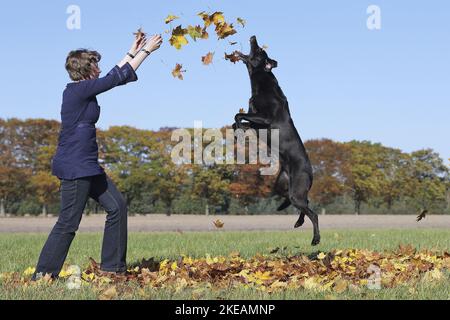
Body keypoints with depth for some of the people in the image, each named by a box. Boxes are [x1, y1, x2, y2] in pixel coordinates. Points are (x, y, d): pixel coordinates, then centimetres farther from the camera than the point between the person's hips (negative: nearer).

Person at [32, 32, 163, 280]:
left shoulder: (83, 89, 12)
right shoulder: (79, 90, -15)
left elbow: (115, 75, 26)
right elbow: (119, 77, -11)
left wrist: (133, 52, 27)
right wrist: (146, 51, -2)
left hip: (88, 167, 10)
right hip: (74, 167, -10)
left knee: (117, 206, 11)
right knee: (68, 223, -5)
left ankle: (112, 266, 18)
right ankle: (43, 274, 3)